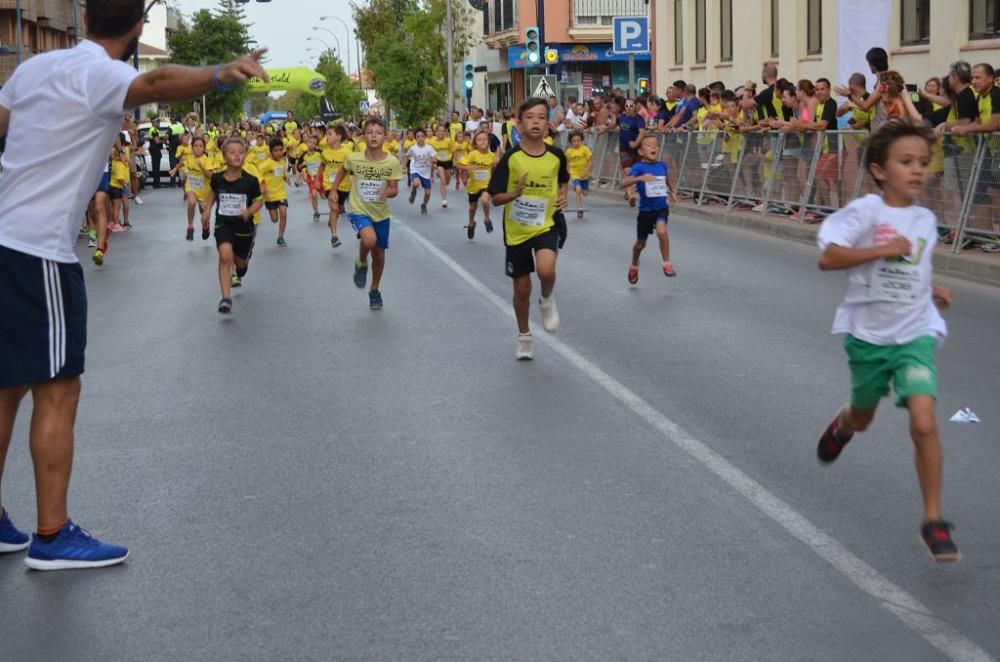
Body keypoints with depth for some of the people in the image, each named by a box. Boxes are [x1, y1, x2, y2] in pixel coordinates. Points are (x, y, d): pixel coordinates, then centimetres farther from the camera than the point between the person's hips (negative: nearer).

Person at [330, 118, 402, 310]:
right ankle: (361, 264, 1)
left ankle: (375, 291, 38)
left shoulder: (392, 162, -13)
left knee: (379, 254, 13)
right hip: (358, 210, -2)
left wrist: (387, 192, -31)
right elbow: (343, 171, 10)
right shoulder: (354, 158, -13)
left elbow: (394, 190, -9)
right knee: (369, 239, -32)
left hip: (381, 213, 2)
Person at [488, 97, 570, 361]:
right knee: (522, 288, 11)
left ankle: (547, 300, 6)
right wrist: (514, 194, -28)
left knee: (546, 269, -29)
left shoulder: (556, 155, -6)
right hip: (517, 230, 0)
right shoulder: (511, 158, -13)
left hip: (548, 224, 0)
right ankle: (524, 337, 33)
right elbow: (495, 198, -9)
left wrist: (563, 197, -2)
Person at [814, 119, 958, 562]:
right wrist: (881, 249, -27)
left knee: (924, 423, -18)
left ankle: (933, 520, -7)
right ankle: (841, 426, 61)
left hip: (914, 334, 2)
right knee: (863, 418, 21)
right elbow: (827, 258, -22)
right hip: (868, 334, -1)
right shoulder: (865, 211, -13)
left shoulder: (926, 221, 3)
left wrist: (930, 291, 7)